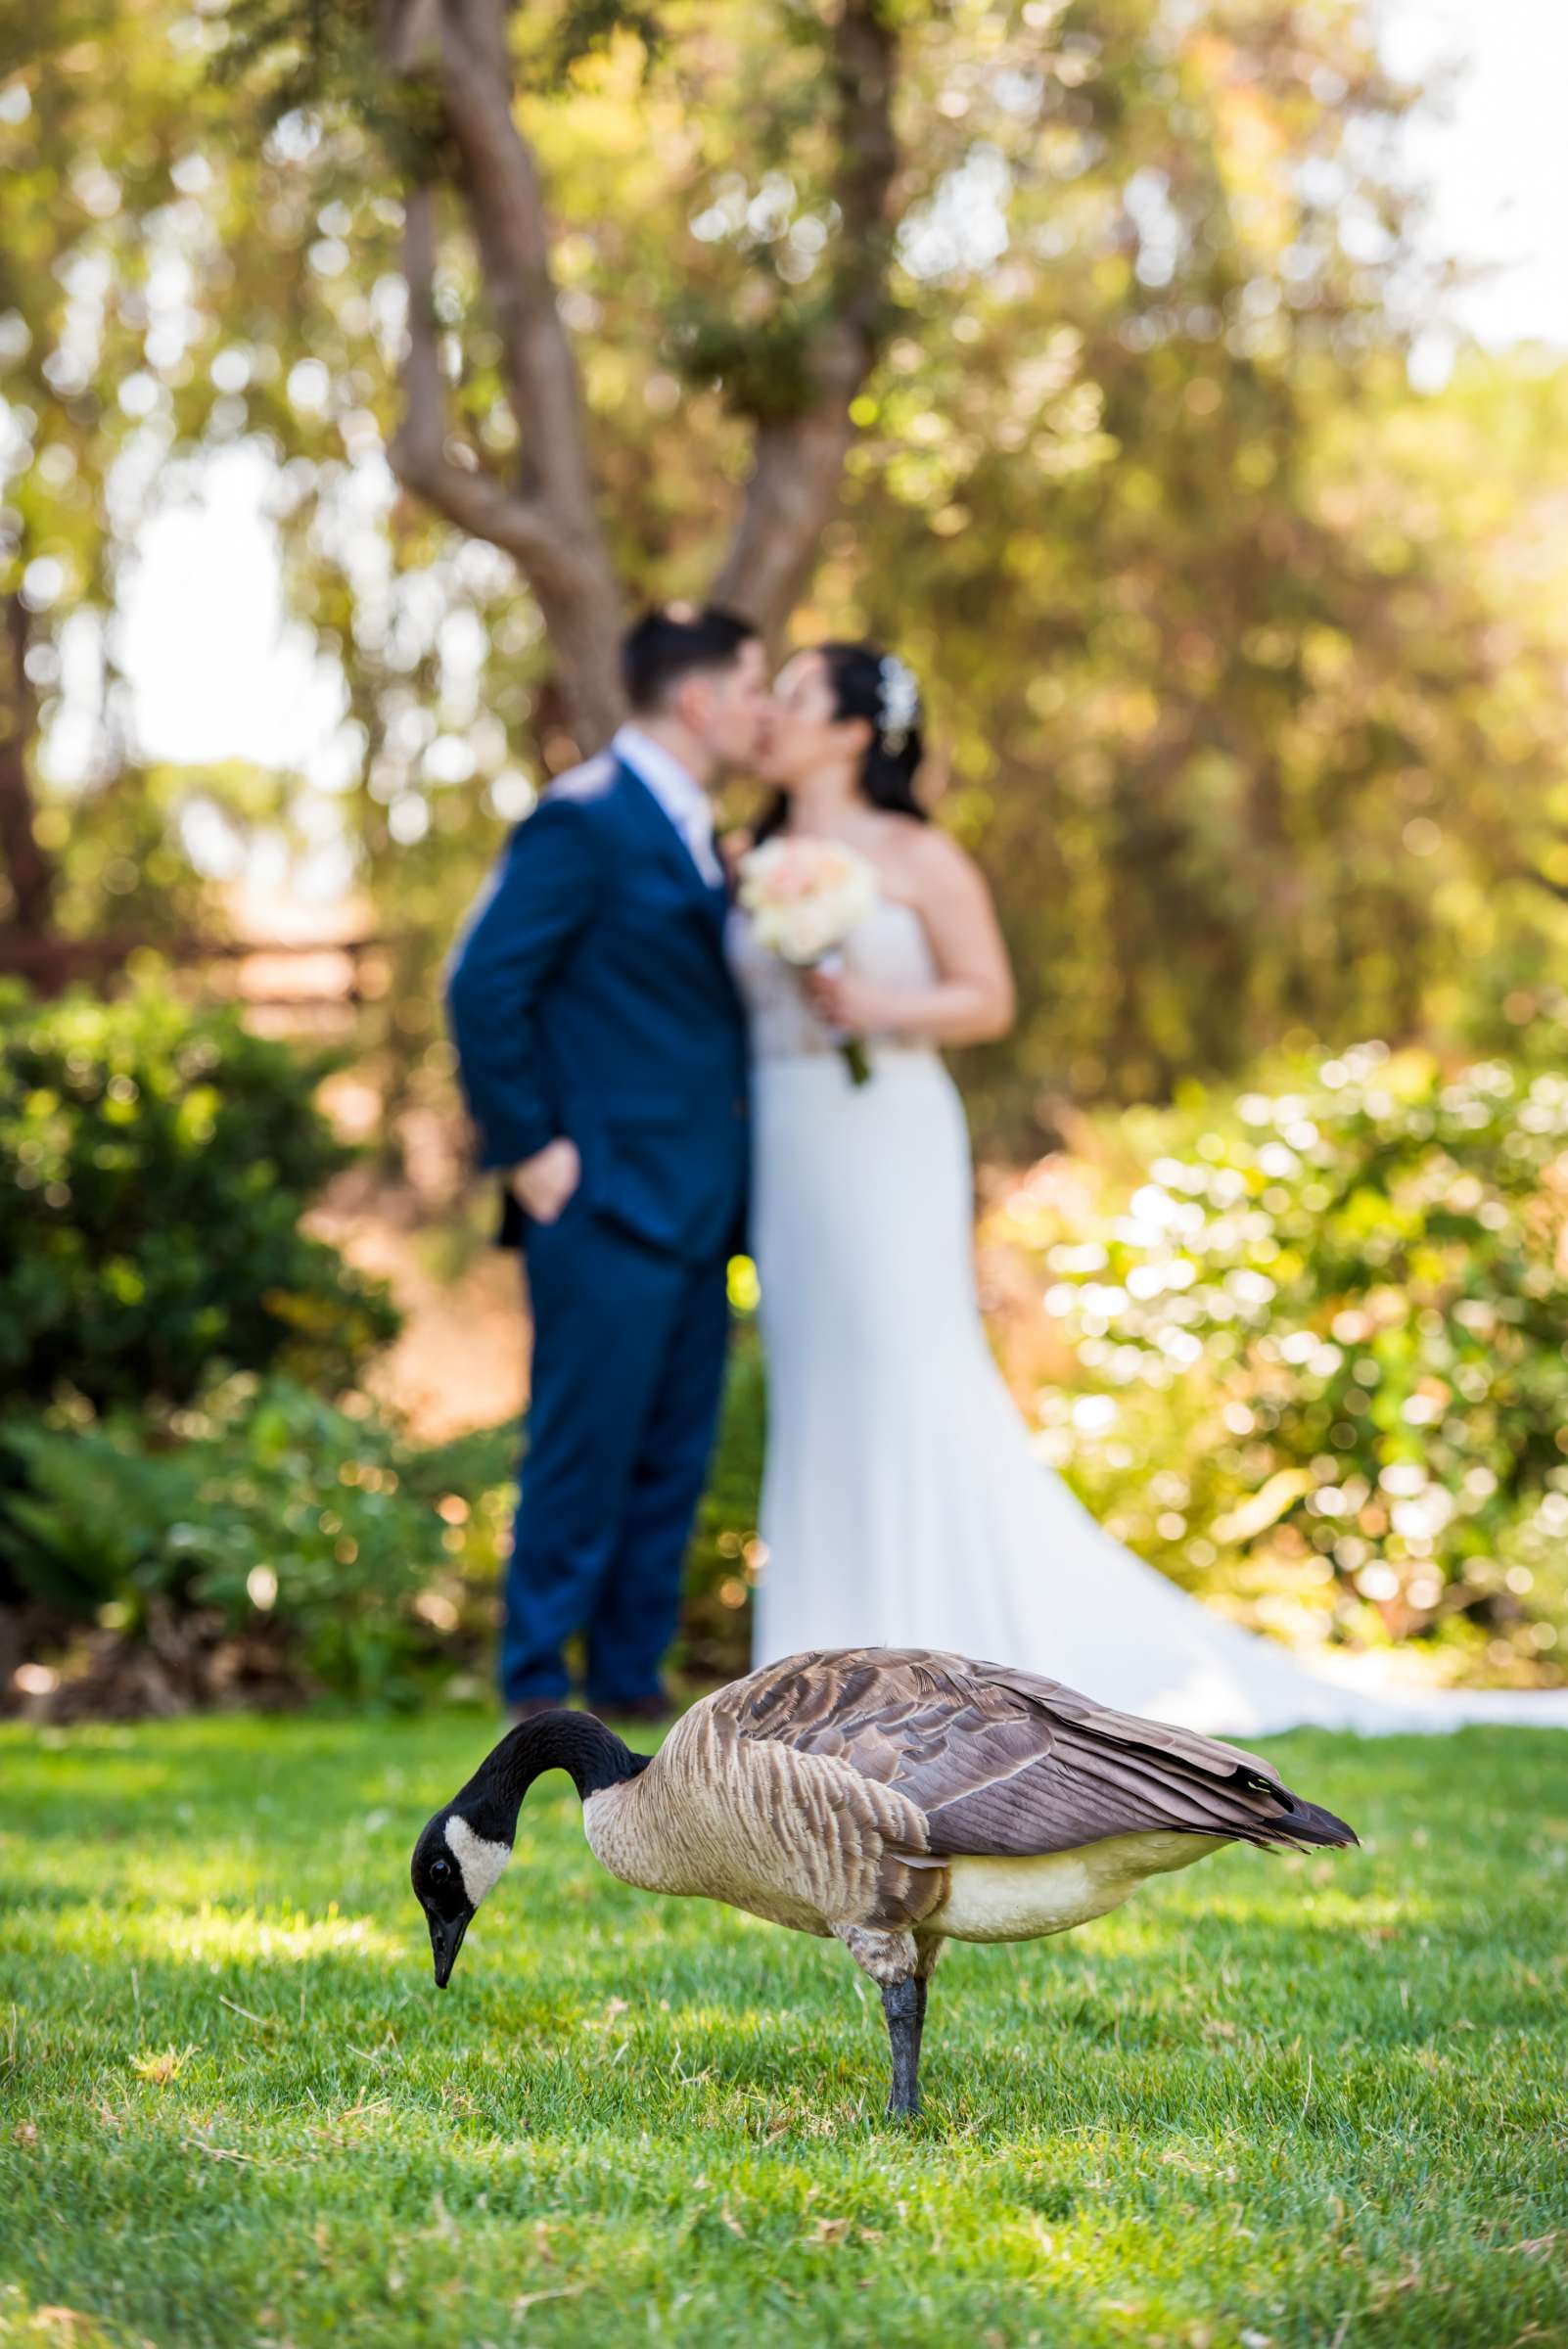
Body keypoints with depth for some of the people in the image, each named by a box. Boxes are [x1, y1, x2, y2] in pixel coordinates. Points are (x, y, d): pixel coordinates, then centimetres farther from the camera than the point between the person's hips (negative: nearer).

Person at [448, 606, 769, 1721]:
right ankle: (536, 1689, 4)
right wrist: (529, 1150, -15)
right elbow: (485, 987, -16)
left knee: (675, 1461, 10)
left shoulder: (696, 835, 18)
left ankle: (634, 1677, 17)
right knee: (585, 1454, -4)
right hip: (606, 1204, -9)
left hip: (696, 1206, 9)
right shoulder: (584, 822, -10)